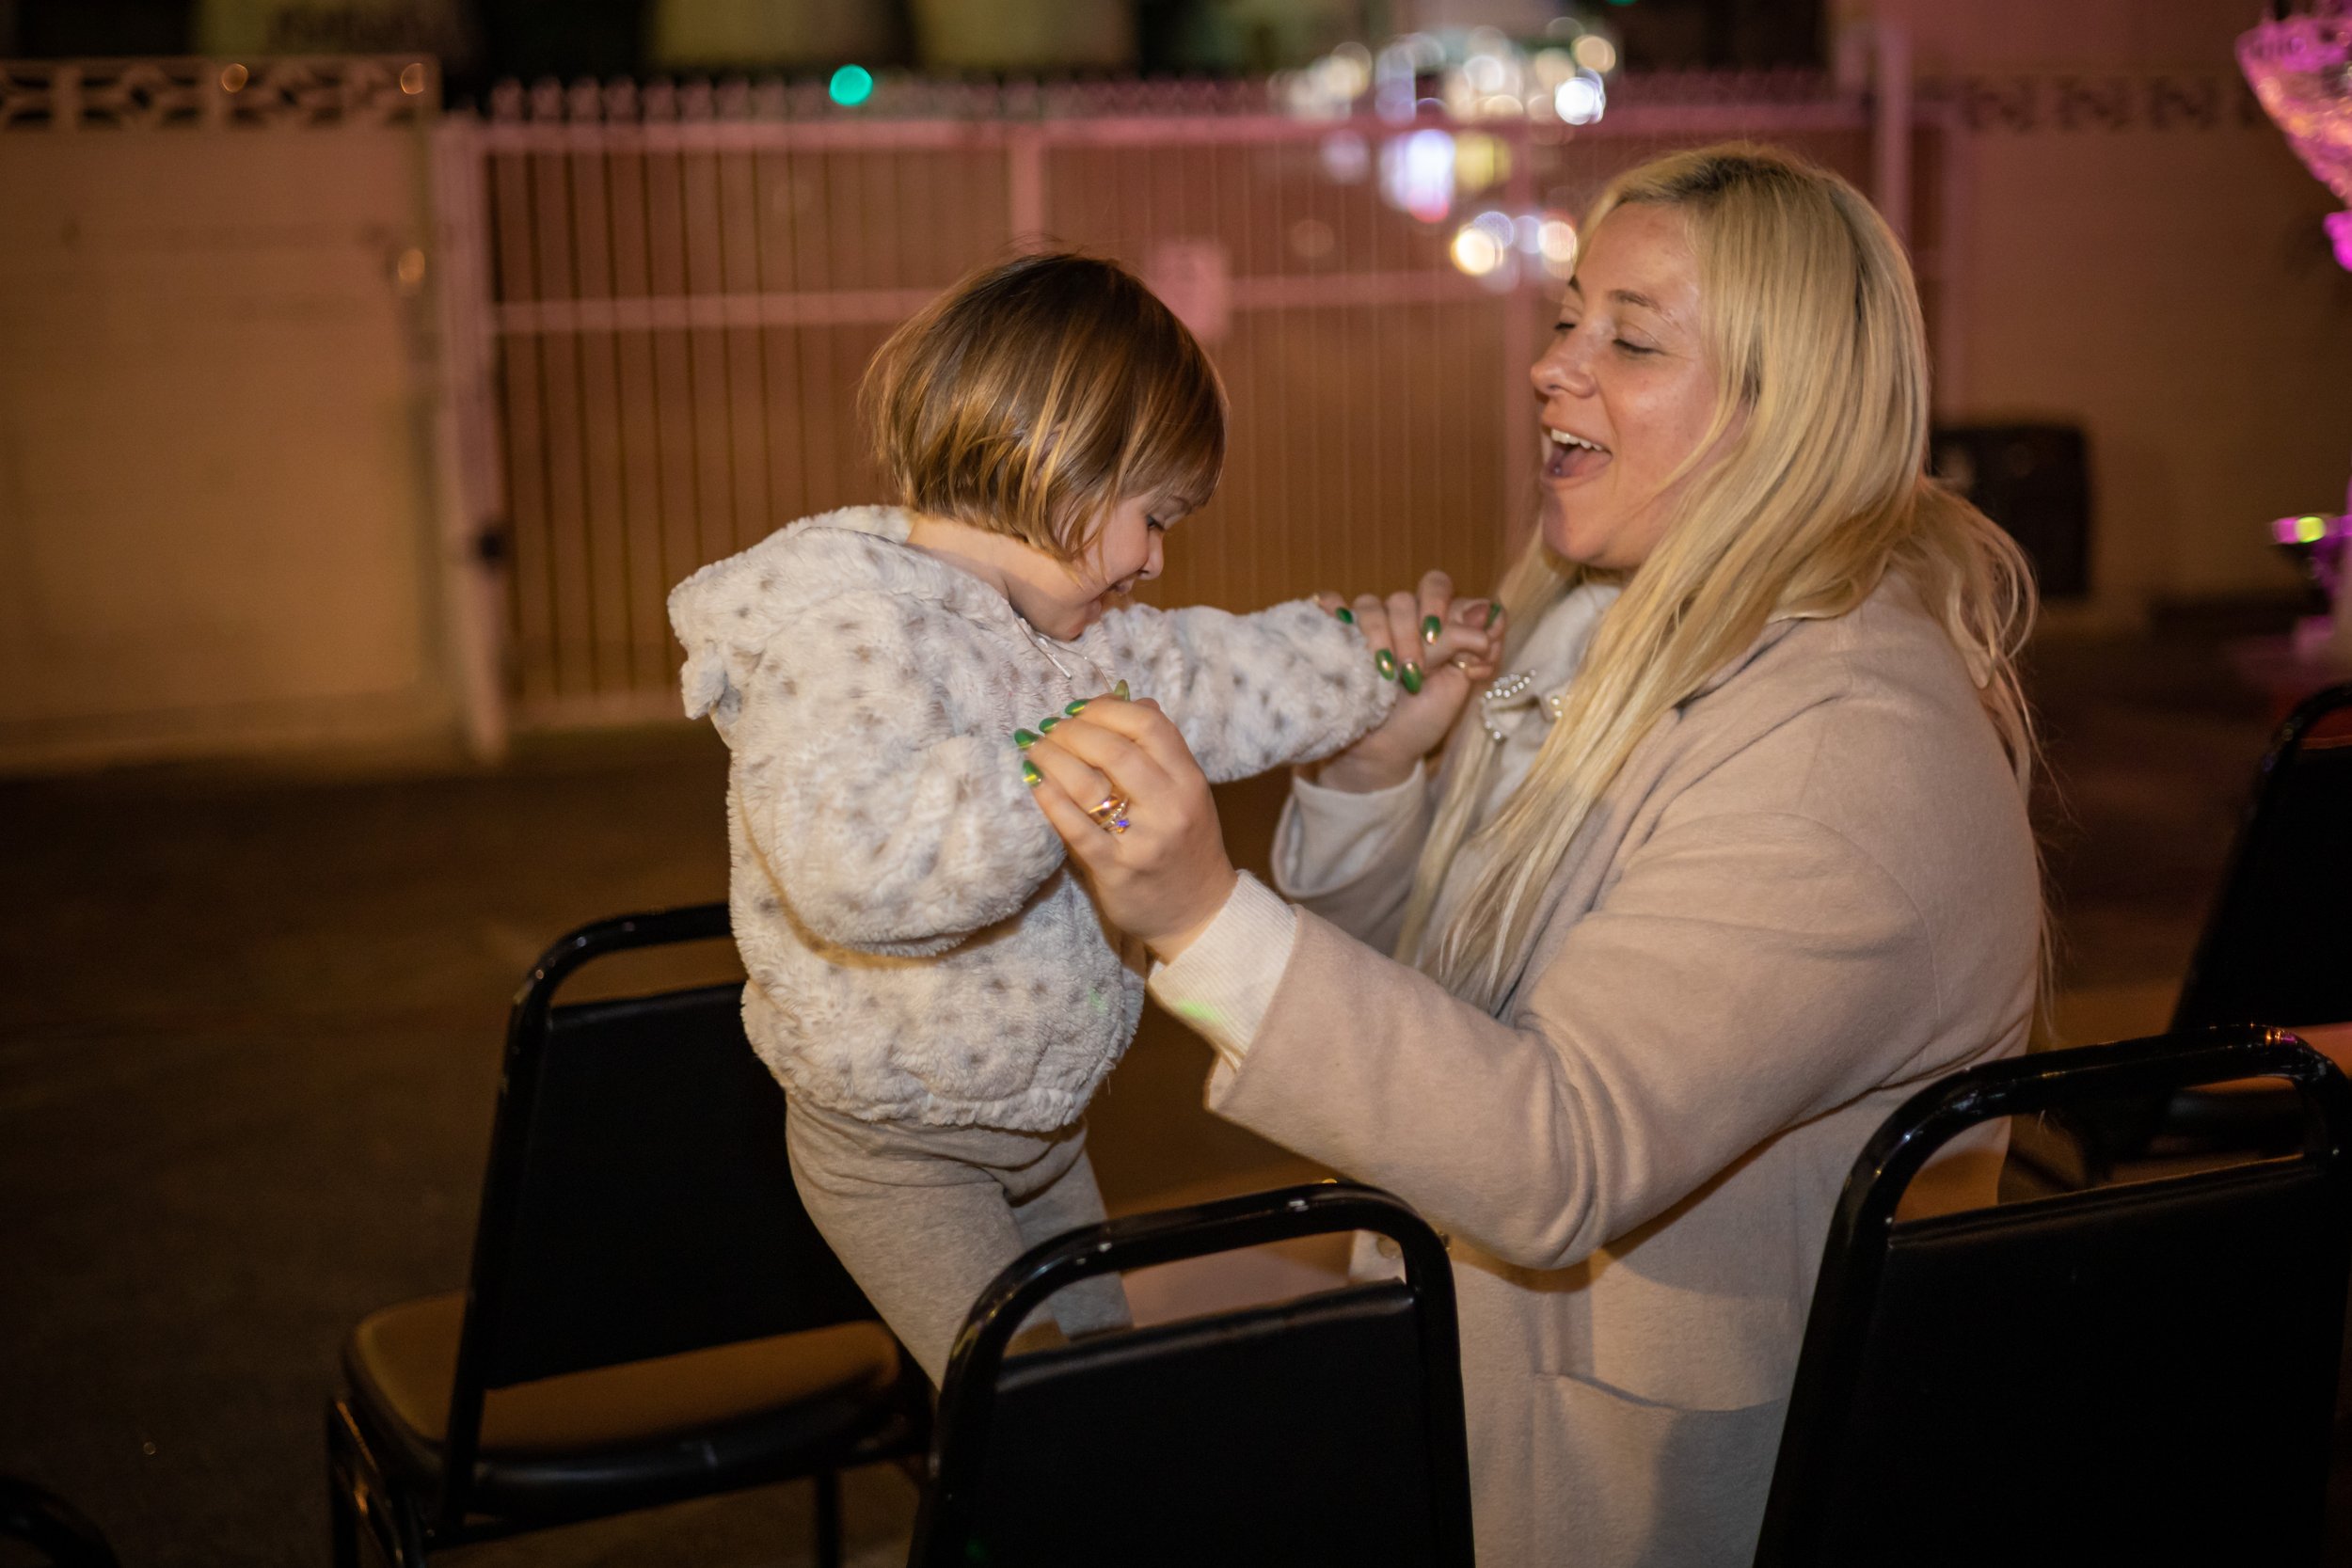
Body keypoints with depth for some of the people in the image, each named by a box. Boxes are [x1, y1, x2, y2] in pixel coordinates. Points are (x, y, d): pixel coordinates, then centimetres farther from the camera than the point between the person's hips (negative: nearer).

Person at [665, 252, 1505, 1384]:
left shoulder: (1065, 627, 2)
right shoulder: (845, 624, -29)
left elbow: (1207, 681, 16)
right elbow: (849, 863, -43)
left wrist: (1383, 662, 13)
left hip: (1040, 1115, 9)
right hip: (897, 1151, -9)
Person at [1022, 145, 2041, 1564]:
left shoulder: (1847, 751, -24)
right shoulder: (1608, 618, 4)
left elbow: (1563, 1164, -31)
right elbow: (1397, 952, 11)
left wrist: (1209, 918, -37)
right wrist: (1371, 769, -9)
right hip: (1475, 1309, 8)